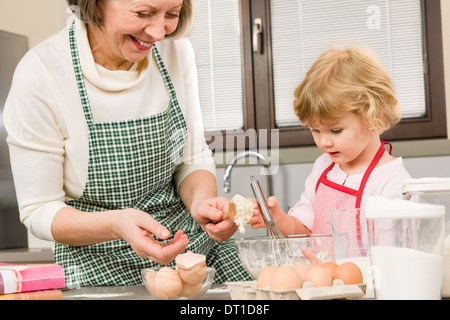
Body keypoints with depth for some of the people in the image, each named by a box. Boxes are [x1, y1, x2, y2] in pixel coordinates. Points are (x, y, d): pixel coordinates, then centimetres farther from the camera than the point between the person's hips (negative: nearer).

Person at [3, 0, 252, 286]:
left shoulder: (177, 51, -3)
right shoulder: (41, 73, -18)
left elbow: (193, 159, 6)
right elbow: (39, 212, -12)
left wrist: (202, 202, -17)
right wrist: (117, 225, -30)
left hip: (193, 240, 4)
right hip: (101, 260, -4)